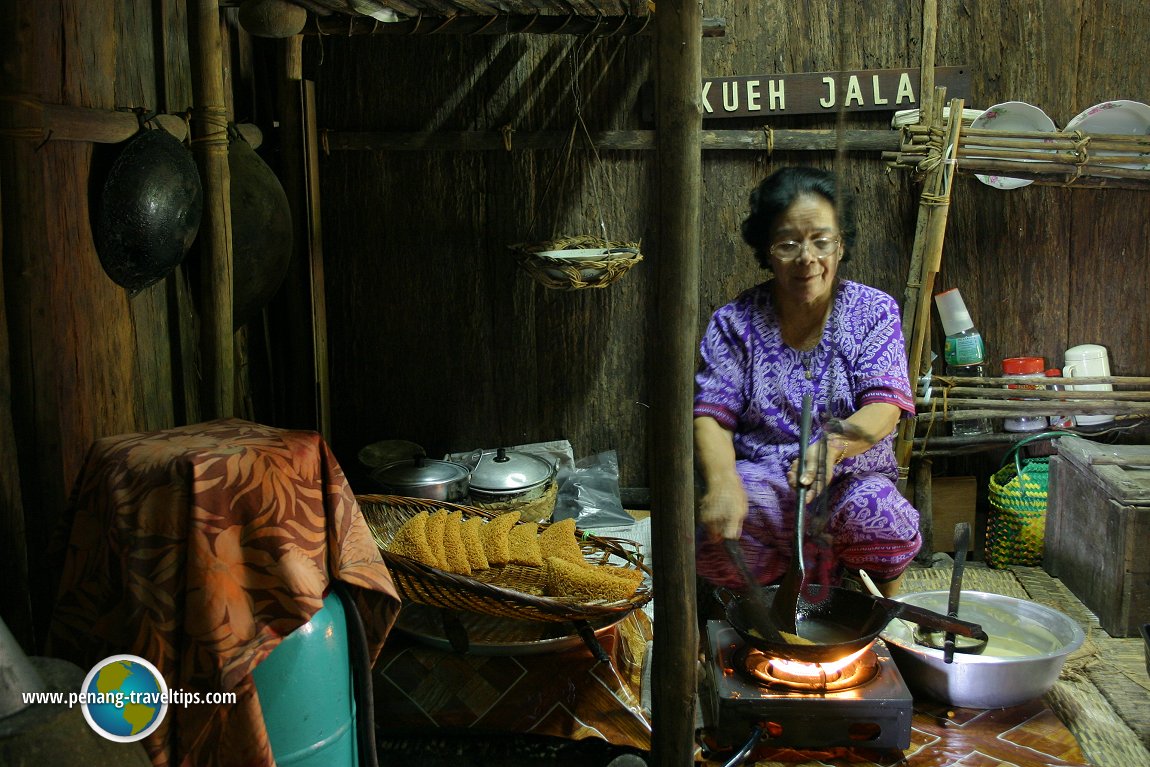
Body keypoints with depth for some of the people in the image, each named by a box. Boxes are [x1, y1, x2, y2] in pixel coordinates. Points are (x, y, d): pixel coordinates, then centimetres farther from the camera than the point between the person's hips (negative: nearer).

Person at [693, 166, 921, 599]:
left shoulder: (874, 311, 2)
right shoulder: (735, 322, 2)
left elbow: (884, 408, -11)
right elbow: (711, 416, -6)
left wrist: (834, 444, -34)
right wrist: (722, 482, -29)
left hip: (852, 479, 1)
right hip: (761, 482, 0)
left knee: (873, 513, -33)